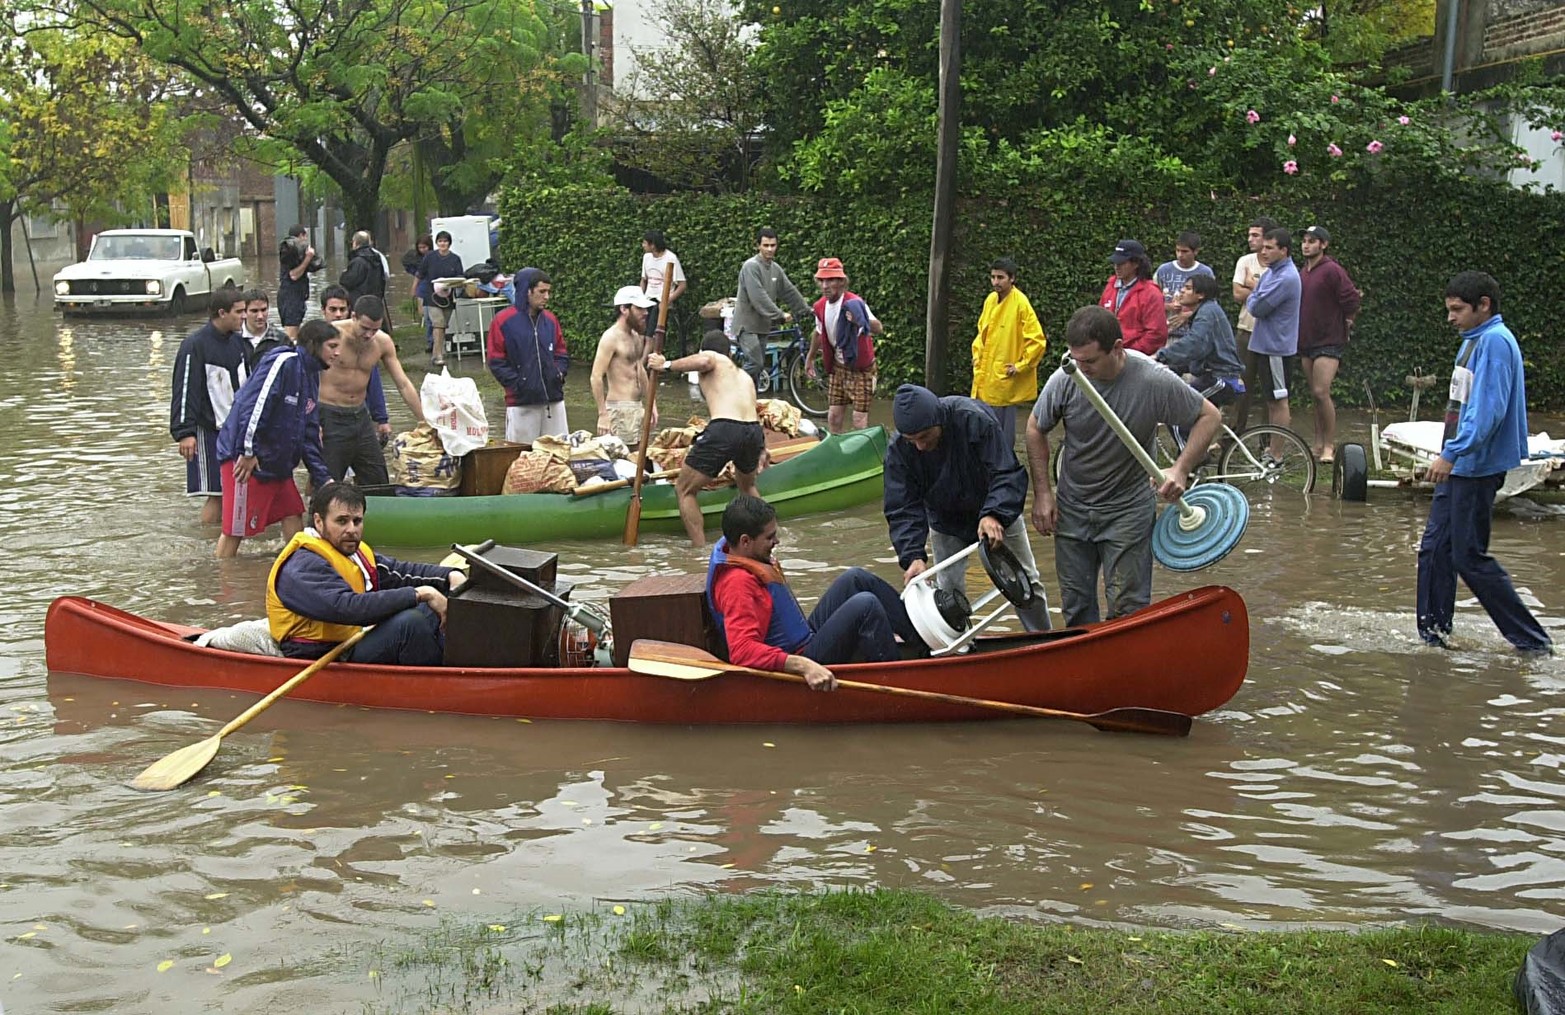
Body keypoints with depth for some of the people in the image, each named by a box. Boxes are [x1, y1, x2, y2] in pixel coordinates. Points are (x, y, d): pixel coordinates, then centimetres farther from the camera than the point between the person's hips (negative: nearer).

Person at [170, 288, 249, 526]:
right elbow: (185, 390, -16)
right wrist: (185, 432, -21)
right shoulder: (195, 345, -13)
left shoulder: (237, 341, 11)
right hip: (209, 432, -7)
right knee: (216, 494, -6)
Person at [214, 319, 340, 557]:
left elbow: (309, 435, 16)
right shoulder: (284, 361, -15)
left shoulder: (312, 376, 14)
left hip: (278, 462, 9)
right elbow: (253, 406, -23)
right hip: (245, 457, -9)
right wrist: (247, 452, -23)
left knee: (293, 517, 10)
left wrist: (323, 479, 12)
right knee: (235, 529, -2)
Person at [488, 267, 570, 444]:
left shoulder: (550, 319, 11)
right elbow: (496, 363, -4)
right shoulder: (503, 321, -4)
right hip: (521, 403, -5)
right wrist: (518, 384, -12)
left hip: (554, 401, 5)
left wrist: (559, 373, 1)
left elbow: (562, 353, 20)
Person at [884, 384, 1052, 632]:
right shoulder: (898, 450, -26)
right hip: (946, 521, 1)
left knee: (1026, 582, 8)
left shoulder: (974, 419, -35)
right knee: (948, 590, -3)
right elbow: (903, 509, -24)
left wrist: (994, 514, -52)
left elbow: (1008, 474, -35)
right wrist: (913, 555, -39)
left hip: (998, 512, -1)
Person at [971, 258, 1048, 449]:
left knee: (1003, 425, -2)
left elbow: (1037, 341, -14)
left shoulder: (1020, 303, -13)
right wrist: (977, 354, 12)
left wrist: (1020, 366, -13)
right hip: (985, 374, 7)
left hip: (1005, 377, -7)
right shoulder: (990, 299, 7)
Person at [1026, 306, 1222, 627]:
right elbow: (1036, 429, 3)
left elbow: (1210, 417, -7)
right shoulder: (1065, 379, -15)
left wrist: (1181, 469, -20)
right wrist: (1042, 493, 0)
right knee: (1075, 607, 11)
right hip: (1071, 510, 3)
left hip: (1128, 513, -2)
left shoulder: (1155, 381, -20)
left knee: (1127, 611, -1)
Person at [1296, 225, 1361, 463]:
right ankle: (1319, 444, 17)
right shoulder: (1303, 273, 13)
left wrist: (1346, 324, -2)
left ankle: (1329, 446, -6)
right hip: (1306, 342, 8)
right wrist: (1299, 339, 17)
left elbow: (1352, 299, -14)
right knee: (1315, 395, 11)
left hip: (1329, 342, -8)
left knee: (1321, 392, -14)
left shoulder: (1331, 270, -12)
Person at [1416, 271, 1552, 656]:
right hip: (1459, 466, 10)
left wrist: (1451, 453, -28)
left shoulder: (1495, 342, -17)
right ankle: (1433, 634, 18)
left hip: (1477, 468, -10)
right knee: (1434, 548, 10)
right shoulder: (1474, 340, 14)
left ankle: (1533, 641, 4)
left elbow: (1488, 410, -25)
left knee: (1470, 557, -4)